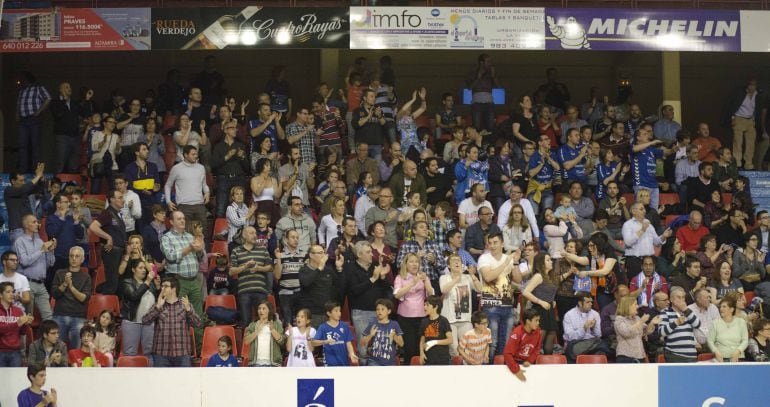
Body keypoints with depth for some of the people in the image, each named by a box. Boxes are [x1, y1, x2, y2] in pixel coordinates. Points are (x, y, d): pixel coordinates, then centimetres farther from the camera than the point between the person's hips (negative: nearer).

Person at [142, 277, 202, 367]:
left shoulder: (185, 304, 6)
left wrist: (188, 309, -20)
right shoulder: (158, 306, 9)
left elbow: (198, 324, -4)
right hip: (161, 353, 1)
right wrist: (158, 307, -17)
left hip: (182, 353, -1)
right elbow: (145, 320, -6)